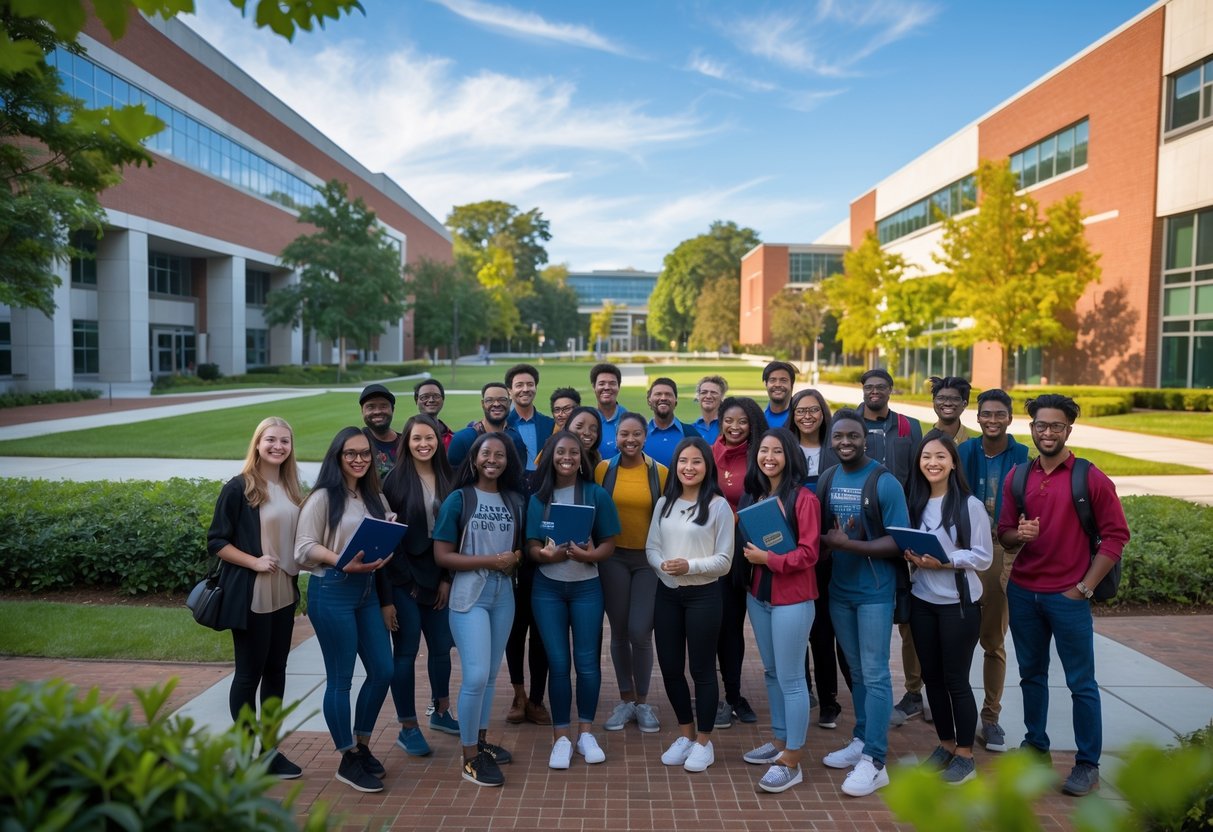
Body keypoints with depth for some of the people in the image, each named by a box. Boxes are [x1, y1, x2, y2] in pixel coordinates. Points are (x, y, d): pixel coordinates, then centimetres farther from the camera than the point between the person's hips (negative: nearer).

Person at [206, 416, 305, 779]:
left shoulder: (291, 489, 8)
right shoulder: (238, 488, -10)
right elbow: (216, 542, -10)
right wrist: (255, 562, -20)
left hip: (284, 595, 6)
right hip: (251, 596, -6)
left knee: (275, 670, 13)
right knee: (249, 673, 5)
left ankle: (270, 748, 25)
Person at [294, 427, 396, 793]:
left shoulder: (374, 497, 13)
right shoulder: (323, 497, -8)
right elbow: (305, 548, -13)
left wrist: (386, 550, -5)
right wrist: (343, 563, -25)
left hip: (367, 589, 7)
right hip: (331, 592, -7)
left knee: (383, 671, 9)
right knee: (340, 679, 3)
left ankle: (362, 745, 28)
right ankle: (349, 760, 18)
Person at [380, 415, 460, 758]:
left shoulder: (447, 479, 2)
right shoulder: (395, 480, -9)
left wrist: (448, 578, 1)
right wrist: (384, 596, -12)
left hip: (438, 577, 4)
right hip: (403, 577, -4)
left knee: (441, 645, 14)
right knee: (406, 650, 3)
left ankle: (441, 713, 34)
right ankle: (408, 728, 17)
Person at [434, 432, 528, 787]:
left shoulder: (515, 500, 6)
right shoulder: (458, 499, -7)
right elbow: (442, 555, -11)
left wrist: (514, 558, -7)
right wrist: (488, 561, -17)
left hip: (504, 594, 5)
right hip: (469, 595, -5)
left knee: (491, 674, 14)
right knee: (476, 676, -8)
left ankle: (481, 740, 30)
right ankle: (470, 758, 7)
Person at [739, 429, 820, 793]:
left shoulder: (804, 499, -12)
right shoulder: (751, 495, 9)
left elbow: (808, 553, -16)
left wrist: (766, 558, -18)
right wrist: (749, 556, -3)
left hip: (792, 598, -7)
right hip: (757, 594, 7)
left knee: (791, 678, 0)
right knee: (771, 673, 17)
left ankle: (791, 762, 10)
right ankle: (780, 740, 32)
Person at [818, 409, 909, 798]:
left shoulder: (884, 482, -13)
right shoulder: (826, 480, 4)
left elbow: (900, 541, -16)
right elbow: (818, 532, 10)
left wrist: (848, 544, -23)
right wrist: (827, 540, -13)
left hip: (875, 592, -5)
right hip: (838, 590, 5)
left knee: (875, 675, -1)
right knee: (856, 671, 16)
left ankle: (875, 762, 5)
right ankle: (861, 741, 30)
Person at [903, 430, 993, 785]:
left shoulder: (970, 505, -10)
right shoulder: (914, 503, 5)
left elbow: (983, 556, -11)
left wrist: (944, 562, -23)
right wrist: (911, 556, -8)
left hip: (958, 602, -5)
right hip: (922, 600, 5)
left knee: (956, 679, 3)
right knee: (931, 676, 12)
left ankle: (965, 755, 19)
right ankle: (945, 744, 29)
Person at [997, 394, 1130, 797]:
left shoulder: (1091, 478, -7)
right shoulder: (1017, 477, 4)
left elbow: (1115, 535, -6)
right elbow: (1004, 536, 8)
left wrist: (1084, 587, -9)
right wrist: (1018, 535, -16)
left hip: (1067, 595, -4)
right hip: (1022, 593, 4)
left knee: (1081, 683, 5)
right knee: (1031, 674, 15)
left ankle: (1088, 764, 18)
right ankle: (1036, 745, 30)